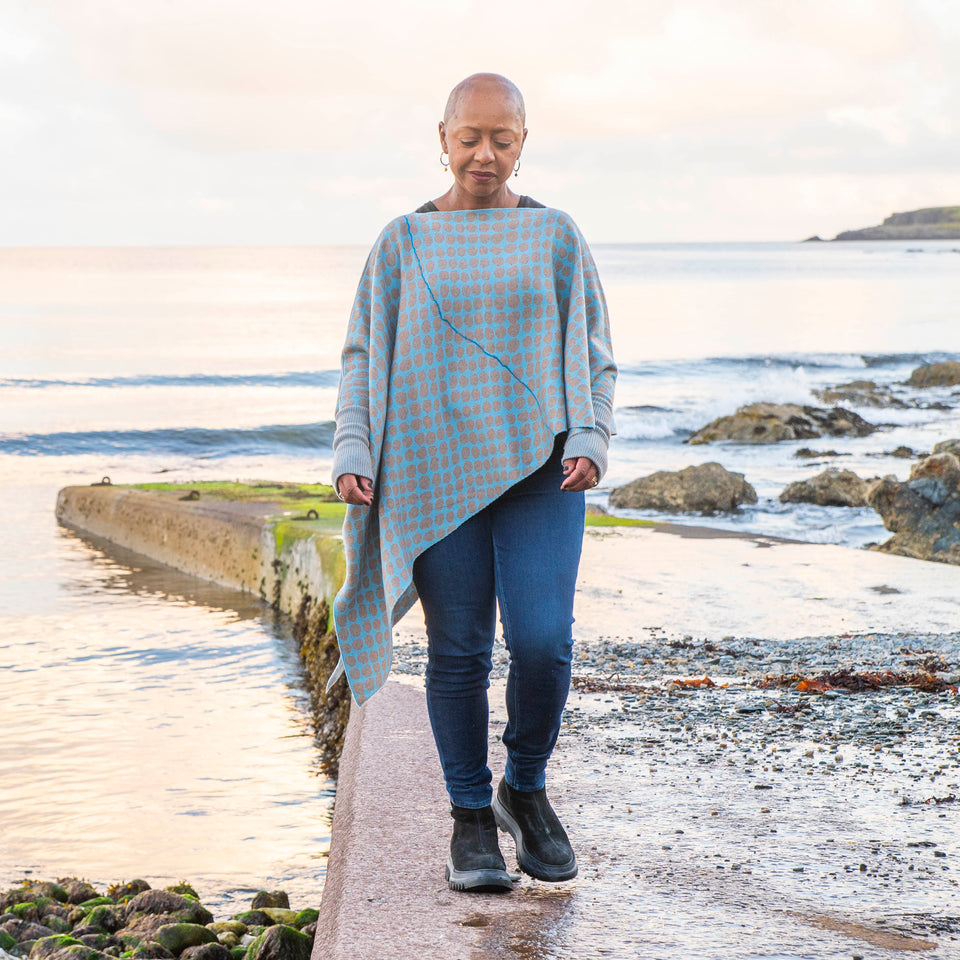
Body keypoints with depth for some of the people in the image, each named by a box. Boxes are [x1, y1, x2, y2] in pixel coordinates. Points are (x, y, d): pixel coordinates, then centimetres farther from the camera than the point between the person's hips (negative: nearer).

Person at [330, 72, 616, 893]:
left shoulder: (554, 238, 8)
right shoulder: (403, 244, 8)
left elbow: (593, 356, 10)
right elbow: (364, 358, 9)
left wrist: (590, 443, -5)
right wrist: (353, 455, -4)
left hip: (537, 470, 0)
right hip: (435, 476, 0)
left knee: (542, 640, -11)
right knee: (458, 650, 1)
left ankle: (525, 788, 14)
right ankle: (471, 818, 15)